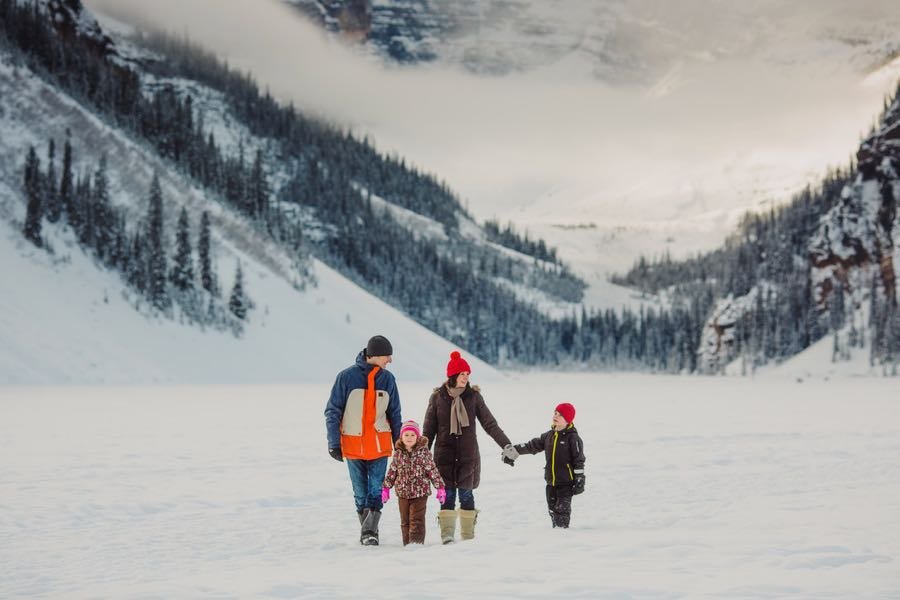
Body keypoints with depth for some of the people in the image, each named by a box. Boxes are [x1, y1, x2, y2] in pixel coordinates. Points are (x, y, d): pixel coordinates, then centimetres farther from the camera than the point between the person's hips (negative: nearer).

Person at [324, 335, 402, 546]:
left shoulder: (387, 379, 3)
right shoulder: (347, 377, -6)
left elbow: (394, 414, 11)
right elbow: (333, 411, -2)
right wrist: (334, 443, -7)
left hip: (380, 444, 1)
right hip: (353, 444, -1)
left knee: (376, 489, -10)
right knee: (360, 491, 5)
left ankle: (369, 531, -12)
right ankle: (368, 531, 15)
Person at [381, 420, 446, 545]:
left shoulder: (424, 452, -4)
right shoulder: (398, 453, 3)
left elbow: (432, 470, -1)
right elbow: (392, 471, 12)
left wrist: (440, 487, -2)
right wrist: (386, 488, 11)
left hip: (420, 493, -3)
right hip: (403, 493, 3)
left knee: (417, 520, -8)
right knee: (405, 521, 9)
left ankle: (417, 542, -7)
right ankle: (407, 543, 16)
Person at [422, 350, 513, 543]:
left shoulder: (474, 396, 2)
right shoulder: (438, 397, 2)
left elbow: (489, 423, 3)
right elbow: (429, 429, 7)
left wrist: (507, 445, -5)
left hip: (468, 454, 0)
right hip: (444, 454, 0)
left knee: (466, 493, 2)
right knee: (448, 494, -5)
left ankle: (468, 535, 7)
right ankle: (447, 533, -5)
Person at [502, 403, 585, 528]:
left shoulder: (572, 437, -9)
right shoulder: (549, 435, 11)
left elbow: (579, 460, -10)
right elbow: (533, 445, 15)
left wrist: (579, 479, -11)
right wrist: (514, 451, 9)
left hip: (566, 482, -7)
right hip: (551, 482, 7)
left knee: (562, 508, -8)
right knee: (552, 509, 11)